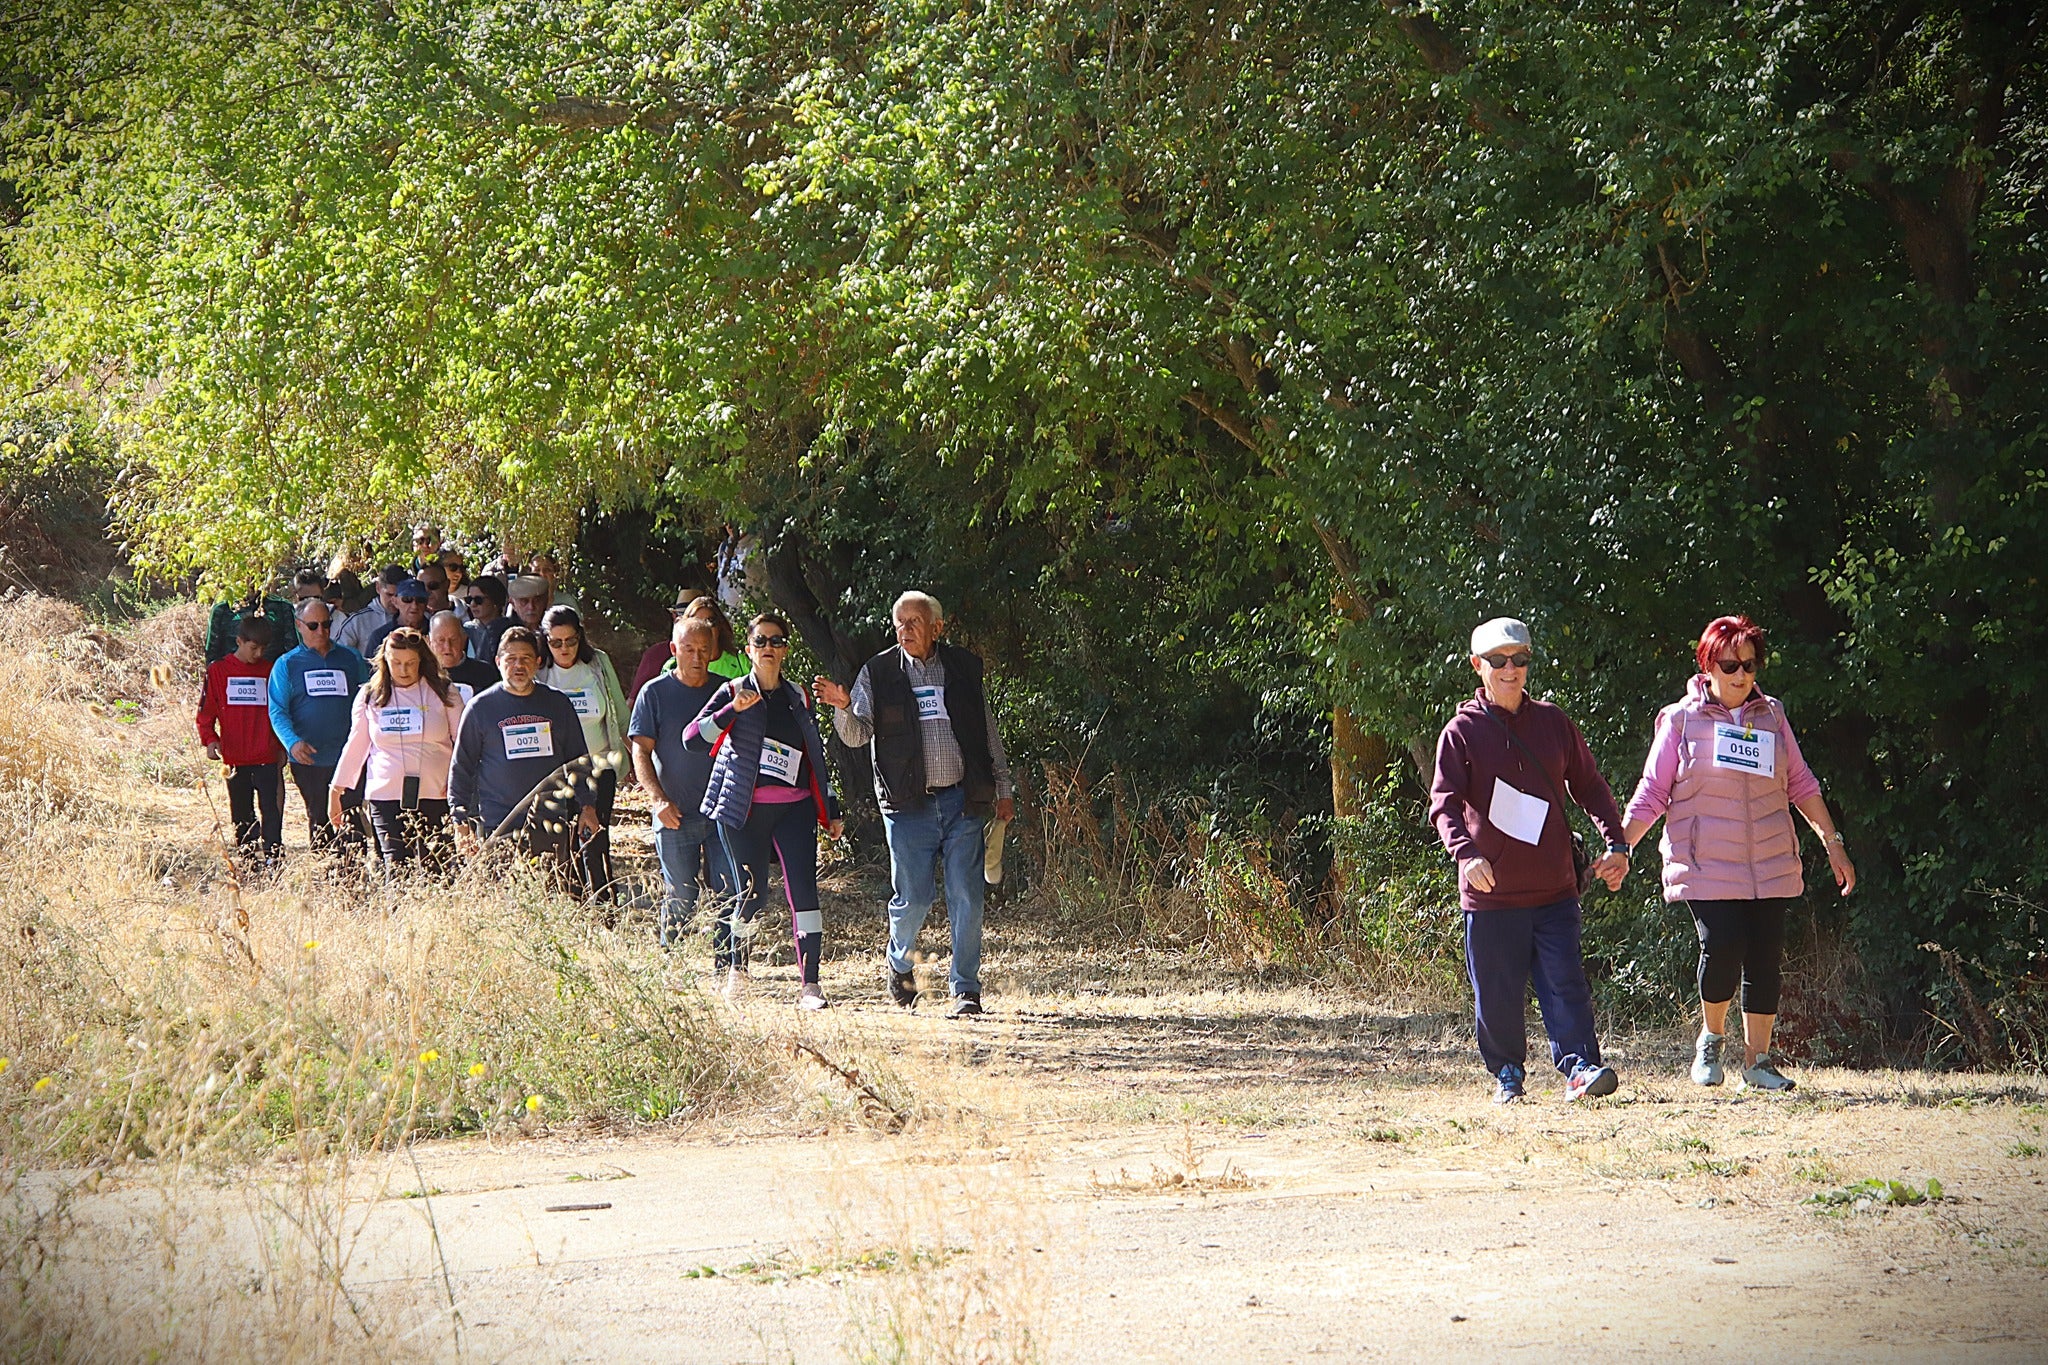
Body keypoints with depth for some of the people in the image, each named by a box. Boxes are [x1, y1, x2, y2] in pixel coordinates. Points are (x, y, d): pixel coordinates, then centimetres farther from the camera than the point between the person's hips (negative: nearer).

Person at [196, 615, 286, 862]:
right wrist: (209, 739, -9)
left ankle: (273, 857, -10)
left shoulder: (270, 672, 8)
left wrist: (282, 747, 13)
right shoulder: (218, 671, 4)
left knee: (271, 808, -8)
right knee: (241, 812, 7)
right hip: (235, 757, 0)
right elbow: (206, 710, 5)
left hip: (267, 758, 0)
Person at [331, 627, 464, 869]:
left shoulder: (444, 694, 4)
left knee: (438, 869, -4)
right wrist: (336, 791, 17)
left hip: (435, 795, -1)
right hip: (386, 796, 1)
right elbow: (355, 746, 16)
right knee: (396, 868, -10)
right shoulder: (370, 697, 8)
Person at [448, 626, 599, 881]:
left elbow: (577, 761, 19)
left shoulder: (558, 704, 11)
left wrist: (587, 805, 12)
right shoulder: (480, 708, 4)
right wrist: (461, 822, 1)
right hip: (498, 826, -2)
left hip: (550, 825, 2)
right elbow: (460, 768, 7)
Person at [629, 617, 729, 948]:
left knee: (730, 892, -3)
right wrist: (659, 799, -16)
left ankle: (726, 965, 5)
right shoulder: (655, 693, 0)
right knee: (681, 899, 1)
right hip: (676, 815, -2)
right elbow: (641, 752, -2)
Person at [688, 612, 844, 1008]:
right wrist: (733, 710, -22)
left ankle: (809, 983, -15)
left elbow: (816, 756, 21)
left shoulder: (798, 697, 14)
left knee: (803, 890, -12)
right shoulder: (733, 692, 3)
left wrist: (831, 810, 18)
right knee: (751, 895, -4)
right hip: (744, 811, -2)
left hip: (794, 808, 2)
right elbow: (692, 739, -10)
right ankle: (734, 968, 22)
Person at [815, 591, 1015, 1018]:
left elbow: (990, 733, 16)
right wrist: (843, 708, -20)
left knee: (966, 899, -2)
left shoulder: (964, 667, 9)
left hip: (962, 800, 1)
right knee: (912, 898, -1)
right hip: (909, 804, -1)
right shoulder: (878, 673, 5)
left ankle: (965, 989, 5)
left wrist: (1003, 789, 14)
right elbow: (857, 734, 1)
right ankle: (899, 963, 27)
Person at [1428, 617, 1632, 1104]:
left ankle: (1580, 1065, -11)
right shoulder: (1462, 731, -1)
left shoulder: (1553, 723, 10)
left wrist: (1616, 844, 6)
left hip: (1554, 886, 2)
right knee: (1497, 993, 5)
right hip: (1490, 890, -2)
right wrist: (1466, 852, -29)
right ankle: (1507, 1075, 18)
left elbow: (1589, 786, 18)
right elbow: (1445, 803, -11)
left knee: (1565, 982, -6)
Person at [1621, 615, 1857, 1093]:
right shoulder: (1680, 721, 2)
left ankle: (1757, 1061, 11)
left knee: (1765, 960, 0)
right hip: (1706, 868, -4)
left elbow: (1800, 785, 17)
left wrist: (1833, 843, 14)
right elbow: (1651, 794, 4)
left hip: (1770, 867, 4)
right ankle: (1710, 1039, 5)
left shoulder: (1771, 715, 11)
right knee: (1723, 947, -20)